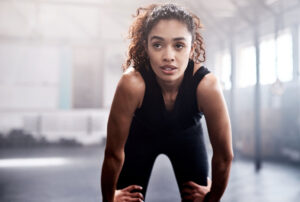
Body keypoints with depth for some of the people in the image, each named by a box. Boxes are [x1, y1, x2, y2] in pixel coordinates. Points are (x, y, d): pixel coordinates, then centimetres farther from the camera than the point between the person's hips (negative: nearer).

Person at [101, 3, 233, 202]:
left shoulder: (207, 85, -37)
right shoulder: (132, 83, -38)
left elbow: (224, 156, -22)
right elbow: (114, 154, -25)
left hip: (187, 135, 1)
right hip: (141, 135, 0)